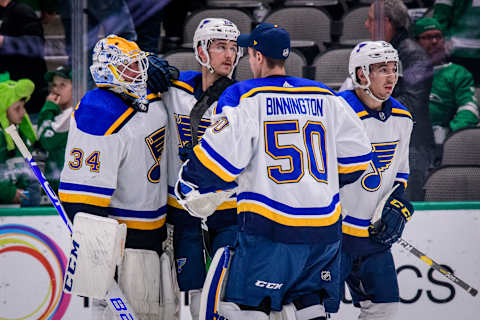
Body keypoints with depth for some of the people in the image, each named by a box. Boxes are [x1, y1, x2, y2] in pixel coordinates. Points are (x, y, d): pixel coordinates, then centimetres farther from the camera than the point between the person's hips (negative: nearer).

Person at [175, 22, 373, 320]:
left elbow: (220, 154, -12)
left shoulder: (244, 96, -4)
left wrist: (190, 186, 5)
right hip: (325, 232, 6)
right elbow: (357, 155, 15)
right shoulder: (327, 98, 12)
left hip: (270, 230, -5)